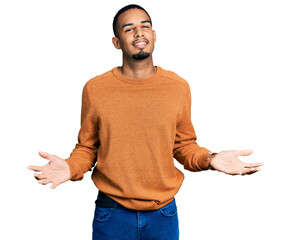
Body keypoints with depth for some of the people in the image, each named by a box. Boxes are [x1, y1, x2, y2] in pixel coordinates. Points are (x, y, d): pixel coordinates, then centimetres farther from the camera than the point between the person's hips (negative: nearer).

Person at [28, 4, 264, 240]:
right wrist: (70, 167, -17)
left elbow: (184, 145, 6)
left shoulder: (179, 87, -2)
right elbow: (86, 148, 3)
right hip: (111, 215, -1)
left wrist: (209, 159, -12)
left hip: (164, 215, 1)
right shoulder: (95, 88, -5)